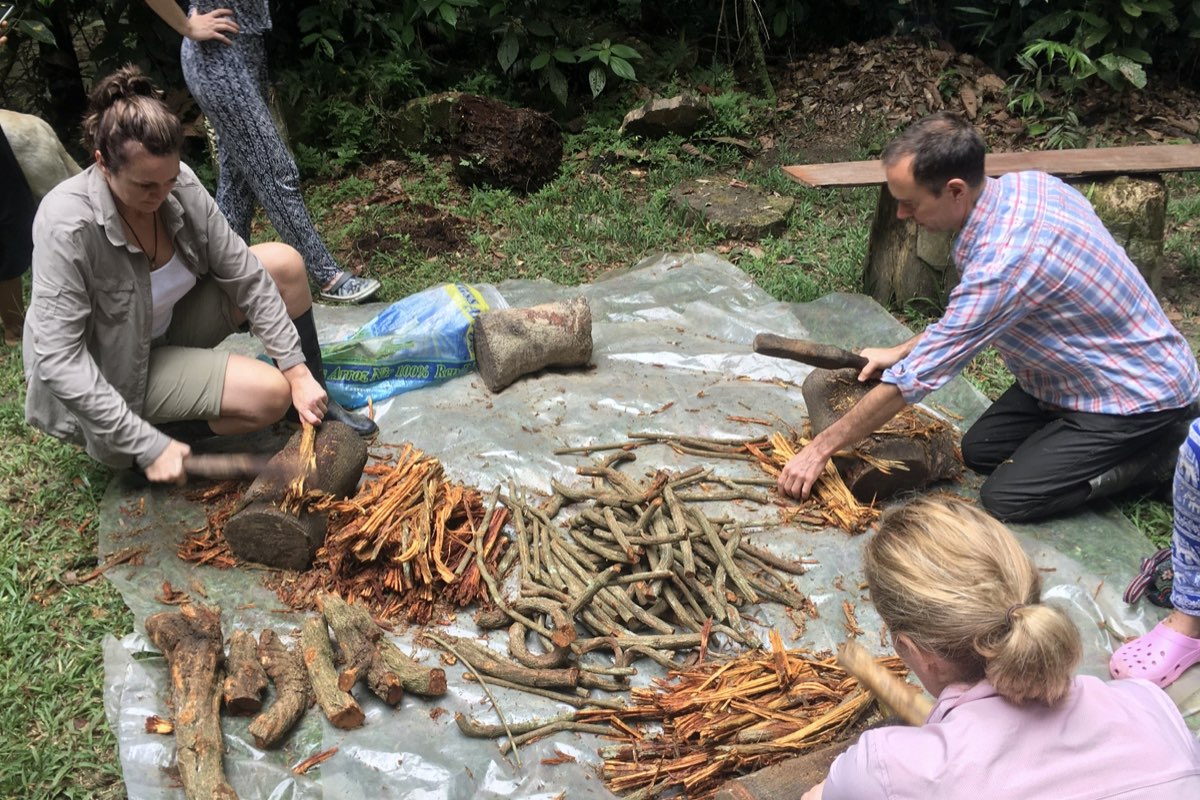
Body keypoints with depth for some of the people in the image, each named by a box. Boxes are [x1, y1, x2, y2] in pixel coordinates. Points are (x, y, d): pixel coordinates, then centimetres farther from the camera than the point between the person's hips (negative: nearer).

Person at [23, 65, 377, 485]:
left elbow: (244, 273, -12)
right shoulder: (68, 226, -33)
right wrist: (148, 446, -33)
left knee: (284, 263, -8)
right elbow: (57, 359, -32)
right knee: (270, 394, -24)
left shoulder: (180, 185, -17)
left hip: (169, 323, 7)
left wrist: (298, 371, -16)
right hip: (115, 372, -6)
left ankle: (317, 401, 7)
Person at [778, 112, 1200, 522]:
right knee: (979, 451, 10)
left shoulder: (1004, 260, -36)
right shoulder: (1022, 184, -9)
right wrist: (901, 351, 8)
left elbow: (917, 377, -28)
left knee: (1005, 498, -11)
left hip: (1139, 395, -9)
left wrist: (820, 448, -18)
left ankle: (1159, 451, 2)